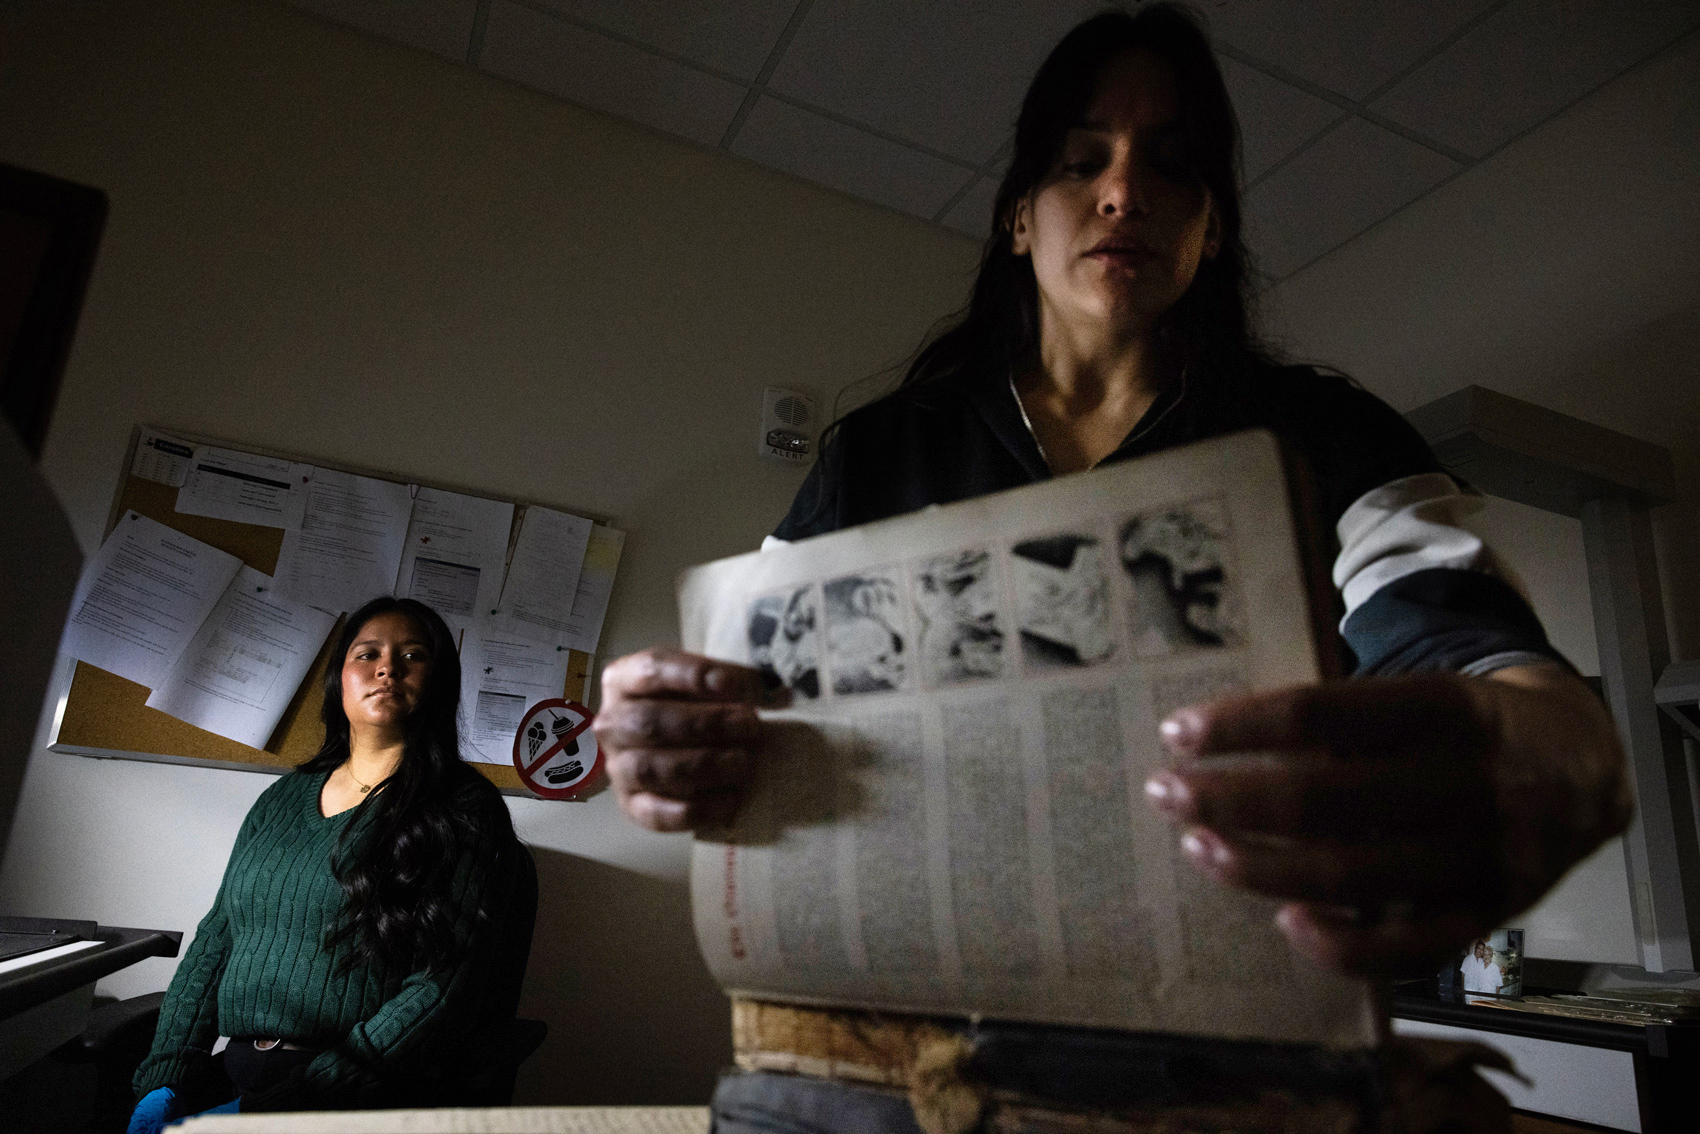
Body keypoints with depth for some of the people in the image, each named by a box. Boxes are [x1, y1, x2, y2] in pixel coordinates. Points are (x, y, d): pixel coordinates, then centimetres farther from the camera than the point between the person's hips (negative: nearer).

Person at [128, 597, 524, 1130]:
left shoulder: (464, 808, -7)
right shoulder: (282, 798, 15)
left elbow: (442, 988, -14)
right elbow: (215, 938, 16)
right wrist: (167, 1079, 1)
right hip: (234, 1071, 5)